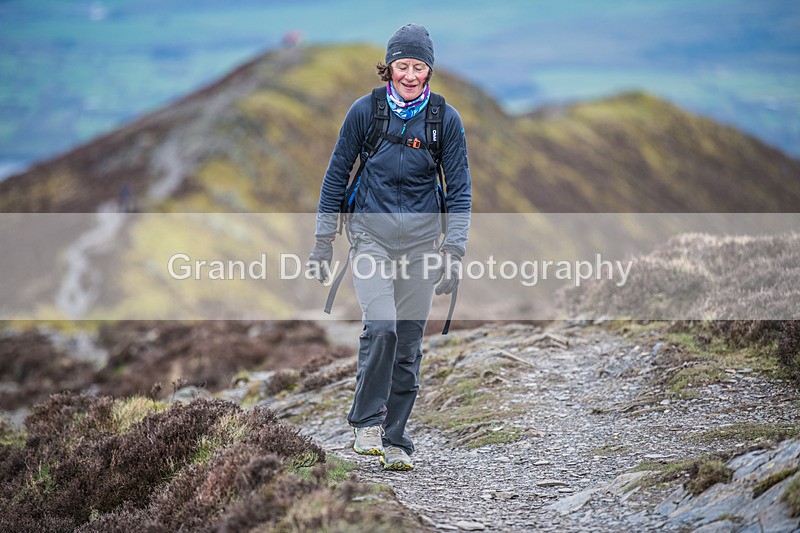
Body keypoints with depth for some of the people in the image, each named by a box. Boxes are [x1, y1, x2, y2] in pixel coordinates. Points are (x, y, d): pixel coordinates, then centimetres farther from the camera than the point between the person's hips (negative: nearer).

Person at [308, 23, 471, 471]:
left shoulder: (446, 119, -1)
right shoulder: (366, 110, -2)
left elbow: (460, 189, 3)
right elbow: (337, 174, 6)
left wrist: (454, 251, -5)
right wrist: (324, 240, 5)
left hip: (422, 238, 1)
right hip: (371, 232, -1)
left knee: (409, 341, 3)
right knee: (381, 327, -20)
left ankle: (396, 439, 14)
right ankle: (367, 422, -3)